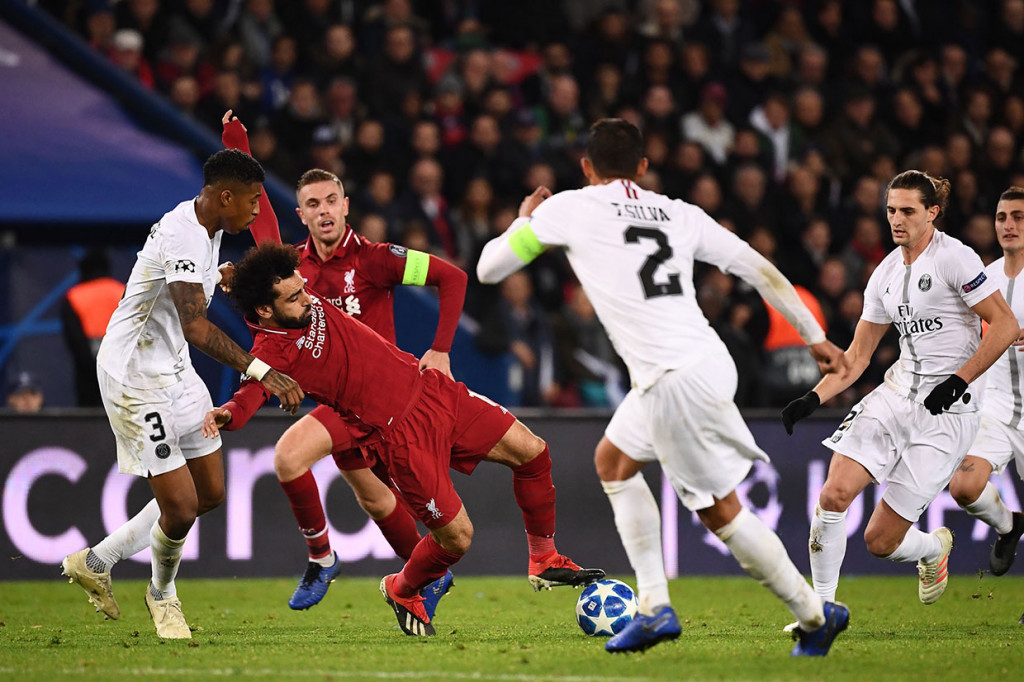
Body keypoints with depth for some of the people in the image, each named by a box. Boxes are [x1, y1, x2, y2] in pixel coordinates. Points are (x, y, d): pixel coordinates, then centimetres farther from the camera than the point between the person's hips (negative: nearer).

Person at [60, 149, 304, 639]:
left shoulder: (207, 227, 6)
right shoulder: (183, 236, -26)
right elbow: (196, 327, -37)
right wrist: (260, 372, -42)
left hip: (174, 371, 10)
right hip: (135, 378, -10)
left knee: (210, 494, 11)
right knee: (180, 506, -10)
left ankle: (96, 562, 24)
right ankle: (162, 594, 20)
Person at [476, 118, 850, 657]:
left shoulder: (567, 208, 3)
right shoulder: (679, 214, 16)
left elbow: (489, 268, 10)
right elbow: (761, 270, 13)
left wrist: (525, 219, 30)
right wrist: (815, 337, 20)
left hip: (675, 380, -7)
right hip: (706, 360, 7)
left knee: (720, 511, 5)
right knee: (612, 462, 24)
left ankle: (815, 617, 10)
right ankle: (655, 608, 21)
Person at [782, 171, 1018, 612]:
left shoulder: (955, 257, -10)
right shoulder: (886, 274, 10)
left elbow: (1005, 325, -11)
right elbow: (857, 356, 15)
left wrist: (960, 380, -17)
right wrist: (813, 399, 1)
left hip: (946, 409, -6)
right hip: (896, 393, 6)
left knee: (881, 541, -5)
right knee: (834, 494, -16)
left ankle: (935, 547, 31)